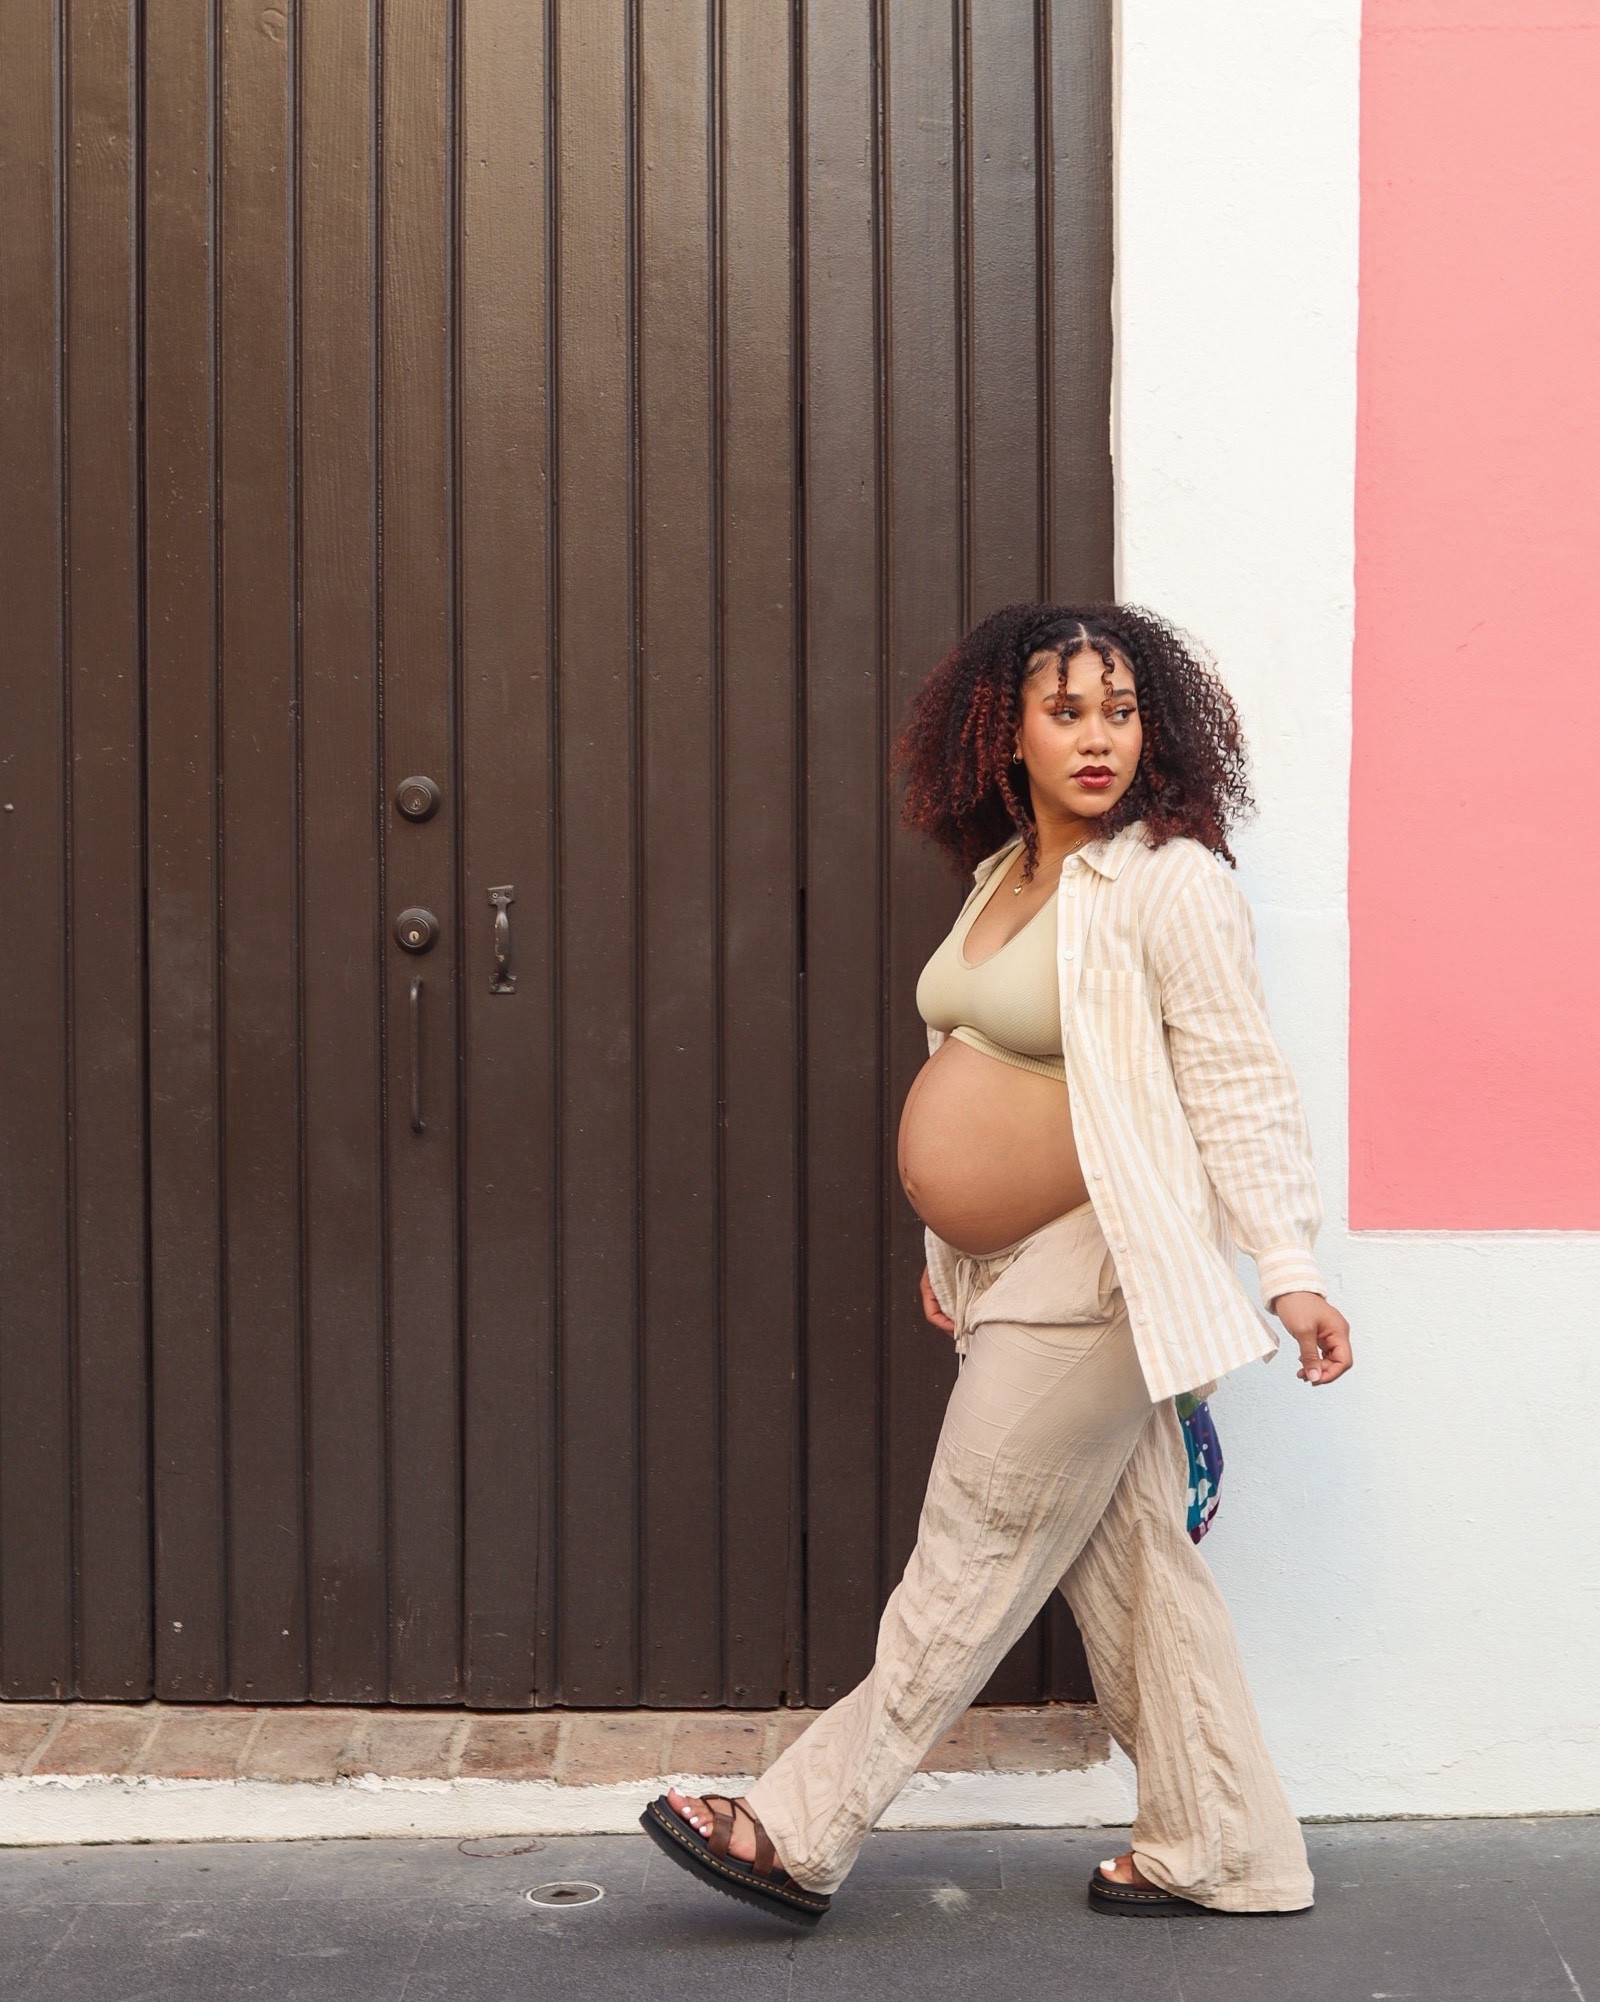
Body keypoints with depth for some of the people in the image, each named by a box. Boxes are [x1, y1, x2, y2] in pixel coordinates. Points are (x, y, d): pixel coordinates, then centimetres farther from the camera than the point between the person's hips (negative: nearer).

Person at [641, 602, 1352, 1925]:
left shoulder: (1172, 886, -13)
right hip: (1022, 1273, 9)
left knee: (974, 1564, 1)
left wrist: (1289, 1268, -20)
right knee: (1130, 1562, 12)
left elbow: (1241, 1089, -15)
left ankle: (802, 1837, 9)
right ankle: (1221, 1854, 22)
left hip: (1096, 1277, -9)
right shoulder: (1003, 878, 12)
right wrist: (951, 1247, 22)